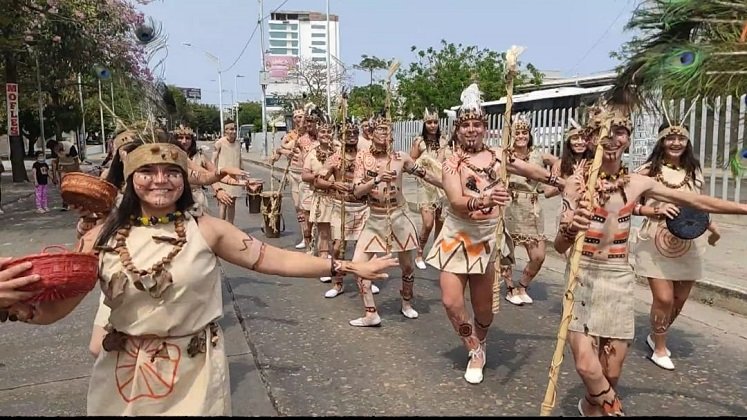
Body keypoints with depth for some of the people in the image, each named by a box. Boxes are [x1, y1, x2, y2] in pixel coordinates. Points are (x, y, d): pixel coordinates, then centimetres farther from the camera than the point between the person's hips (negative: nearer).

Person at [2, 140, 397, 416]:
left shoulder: (206, 229, -8)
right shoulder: (104, 236, -4)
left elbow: (273, 259, -8)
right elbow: (56, 305, -2)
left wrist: (344, 266, -11)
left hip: (194, 372, -2)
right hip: (124, 374, 2)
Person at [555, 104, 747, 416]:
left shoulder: (637, 184, 1)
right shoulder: (577, 182, -9)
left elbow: (696, 201, 12)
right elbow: (559, 246, -12)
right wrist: (569, 229, -34)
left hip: (619, 278, 3)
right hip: (583, 276, -3)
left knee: (611, 372, 7)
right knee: (587, 366, -15)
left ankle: (593, 406, 39)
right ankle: (611, 407, 18)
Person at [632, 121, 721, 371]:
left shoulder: (694, 171, 5)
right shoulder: (648, 171, -9)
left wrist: (712, 228, 8)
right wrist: (656, 210, -22)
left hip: (688, 245, 5)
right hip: (656, 244, -5)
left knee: (680, 299, 12)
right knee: (664, 298, -7)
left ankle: (656, 336, 38)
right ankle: (660, 349, 16)